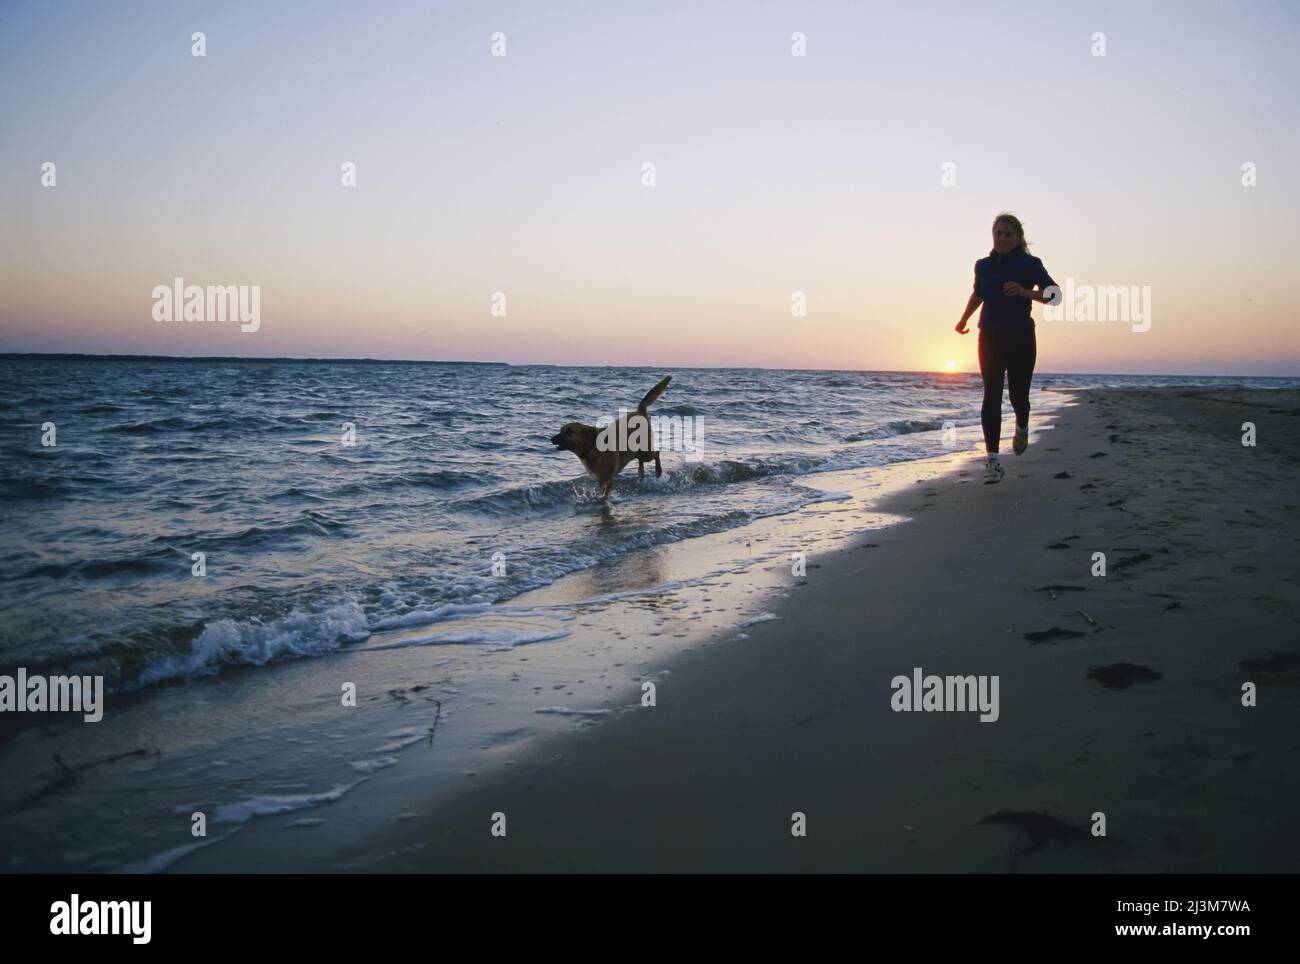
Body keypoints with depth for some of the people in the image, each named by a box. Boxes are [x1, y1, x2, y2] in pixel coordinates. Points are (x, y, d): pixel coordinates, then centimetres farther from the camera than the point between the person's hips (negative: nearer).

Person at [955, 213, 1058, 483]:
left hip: (1020, 338, -2)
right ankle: (993, 459, -8)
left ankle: (1022, 428, 36)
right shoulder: (983, 265, 8)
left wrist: (1024, 292, -23)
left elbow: (1053, 295, -8)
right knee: (992, 395, -7)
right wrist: (964, 319, 14)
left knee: (1018, 395, -1)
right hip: (990, 337, 2)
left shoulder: (1029, 264, -3)